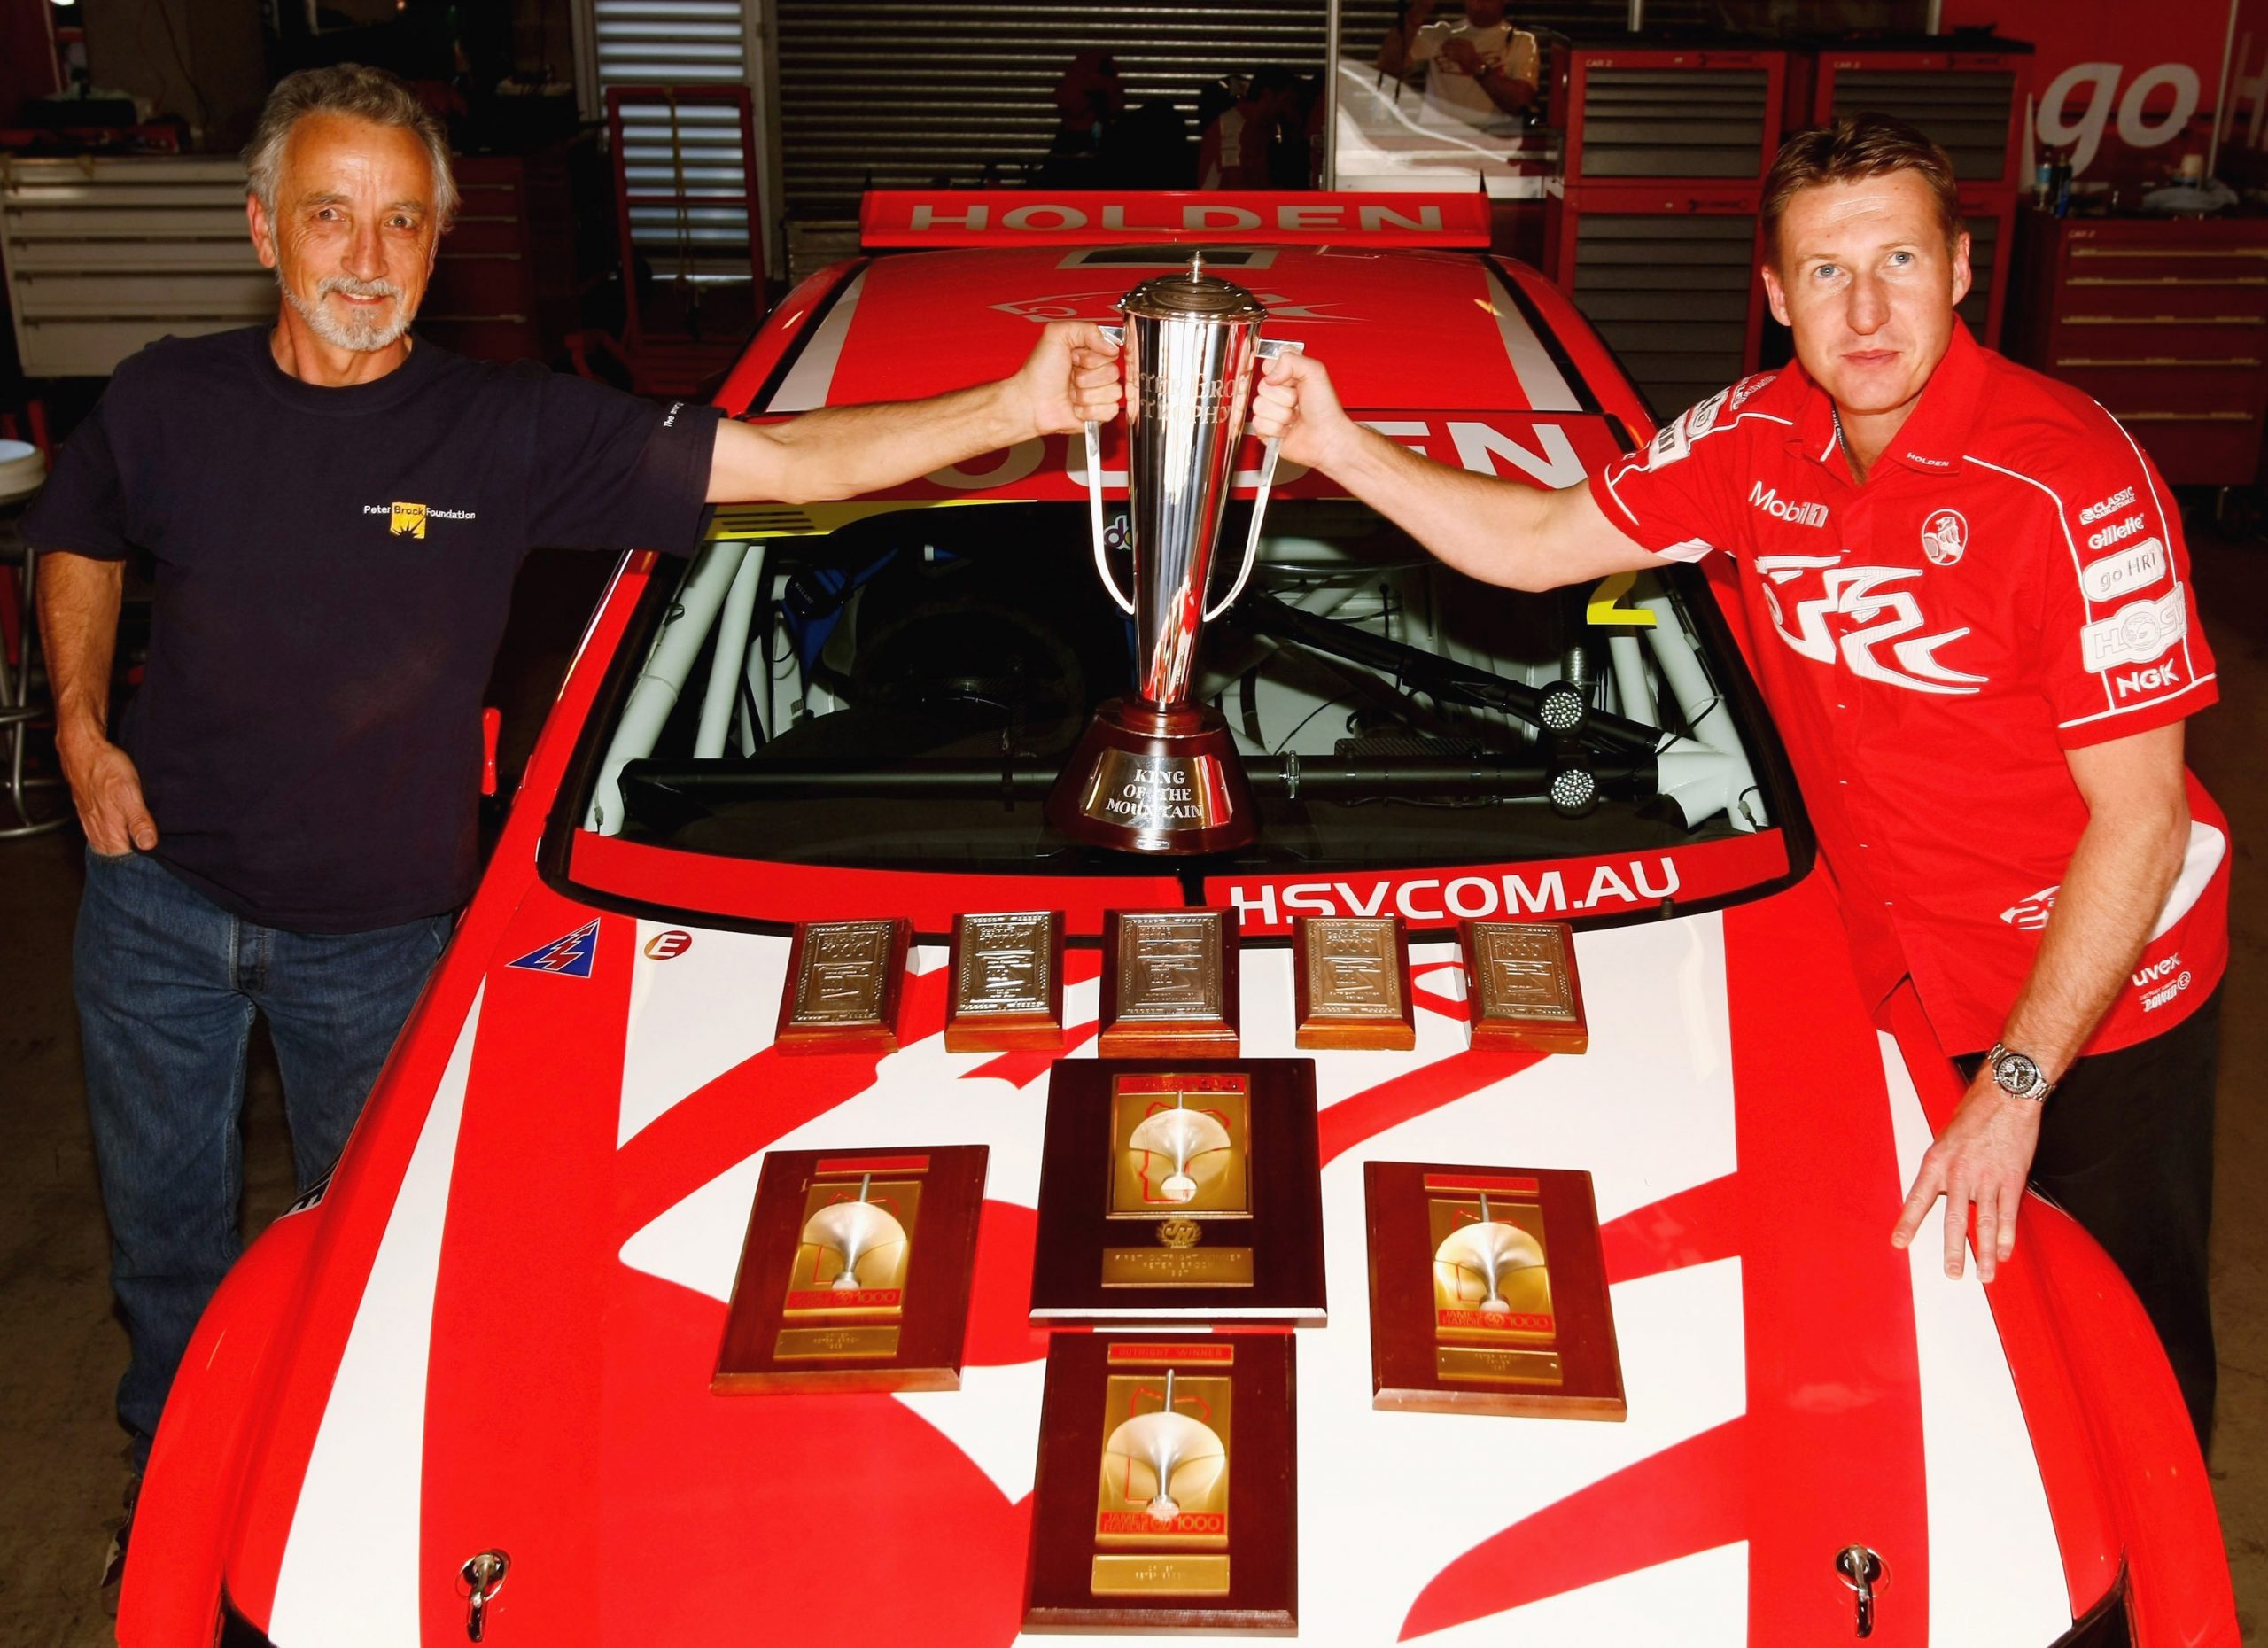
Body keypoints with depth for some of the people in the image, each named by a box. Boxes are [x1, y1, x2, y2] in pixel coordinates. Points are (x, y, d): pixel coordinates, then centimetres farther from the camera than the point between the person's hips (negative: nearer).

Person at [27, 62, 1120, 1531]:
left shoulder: (511, 434, -16)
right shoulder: (168, 403, -9)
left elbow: (789, 462, -22)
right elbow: (79, 542, 14)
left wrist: (1015, 412, -33)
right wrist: (80, 724, 1)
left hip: (374, 933, -2)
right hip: (161, 899, 2)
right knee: (164, 1229, 20)